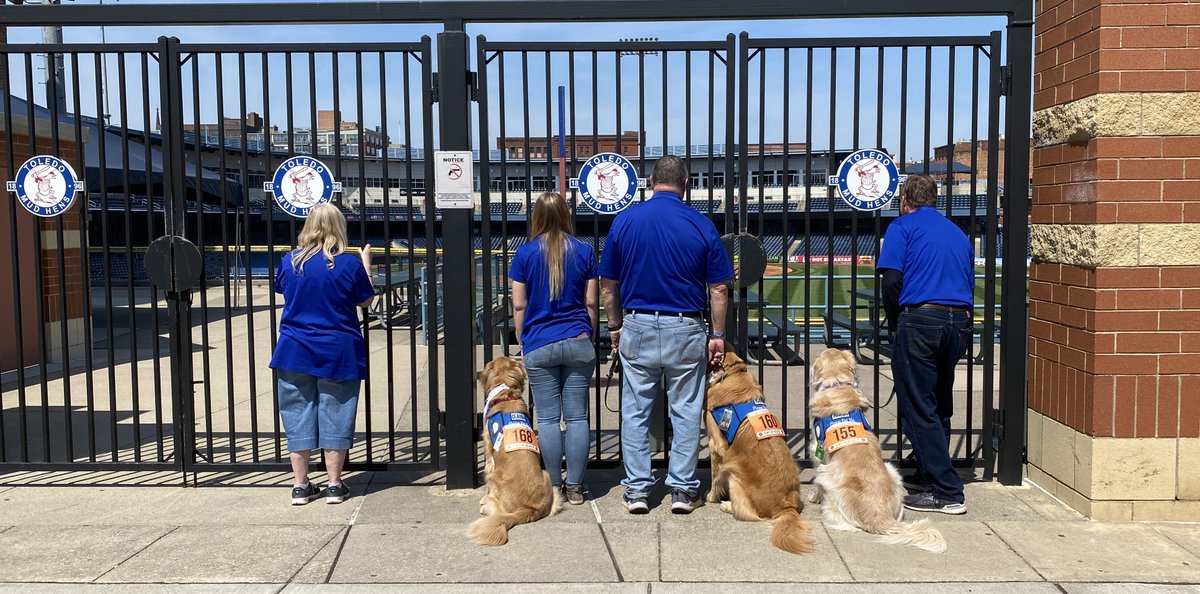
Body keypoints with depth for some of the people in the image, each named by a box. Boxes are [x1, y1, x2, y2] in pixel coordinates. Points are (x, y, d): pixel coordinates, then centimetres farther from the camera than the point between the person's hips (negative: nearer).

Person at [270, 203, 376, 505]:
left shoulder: (290, 261, -2)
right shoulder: (350, 263, -10)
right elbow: (365, 301, 3)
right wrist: (366, 263, 14)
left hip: (295, 352, 2)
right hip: (338, 355, -2)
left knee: (298, 416, 9)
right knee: (334, 417, 6)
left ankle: (300, 486, 14)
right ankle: (335, 485, 11)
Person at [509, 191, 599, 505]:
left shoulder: (525, 253, -2)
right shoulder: (584, 252, 1)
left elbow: (519, 305, 0)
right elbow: (591, 302, 5)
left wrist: (522, 341, 11)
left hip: (539, 346, -1)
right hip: (578, 343, 1)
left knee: (548, 418, 4)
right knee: (577, 417, 4)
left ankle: (554, 486, 9)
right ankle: (575, 487, 8)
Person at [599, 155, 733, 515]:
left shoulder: (625, 220, -1)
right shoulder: (701, 225, -3)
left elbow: (608, 285, 4)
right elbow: (718, 288, -1)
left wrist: (615, 327, 15)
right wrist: (718, 335, 7)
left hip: (638, 327, 1)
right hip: (686, 330, -1)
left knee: (635, 412, 9)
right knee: (686, 412, 9)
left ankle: (637, 490, 12)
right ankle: (683, 490, 13)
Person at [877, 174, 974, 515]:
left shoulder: (903, 226, 2)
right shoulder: (957, 232, 21)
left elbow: (892, 280, -9)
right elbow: (969, 282, 19)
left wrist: (893, 323, 4)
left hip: (920, 319, -7)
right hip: (960, 322, 7)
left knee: (918, 410, -2)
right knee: (939, 406, 19)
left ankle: (948, 494, -3)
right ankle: (929, 476, 29)